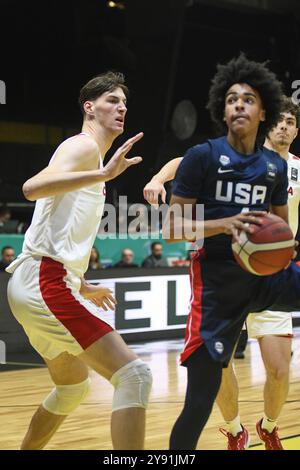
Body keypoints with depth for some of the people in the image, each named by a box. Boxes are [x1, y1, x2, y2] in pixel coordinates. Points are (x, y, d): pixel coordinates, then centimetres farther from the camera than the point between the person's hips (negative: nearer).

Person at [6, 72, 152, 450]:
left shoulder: (91, 157, 25)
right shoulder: (84, 146, -5)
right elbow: (33, 188, -26)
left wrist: (82, 286, 34)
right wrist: (104, 174, -33)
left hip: (38, 283, 11)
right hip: (46, 281, -11)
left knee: (73, 386, 28)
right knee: (134, 375, -19)